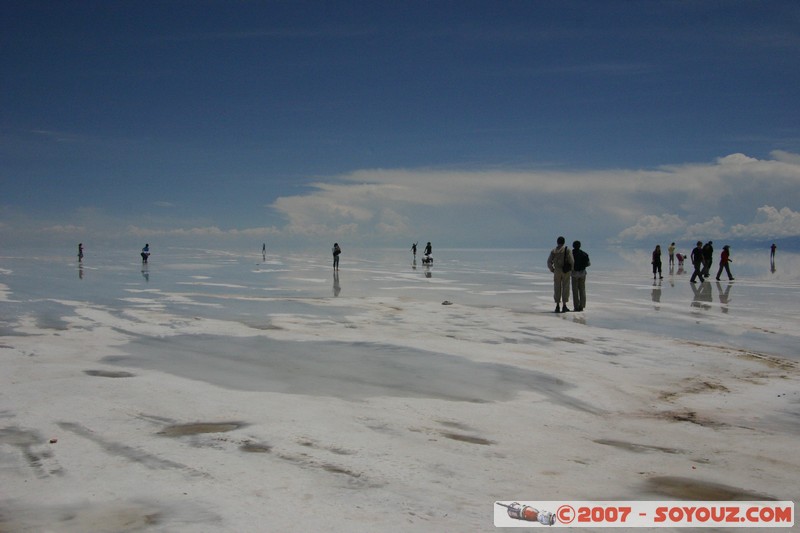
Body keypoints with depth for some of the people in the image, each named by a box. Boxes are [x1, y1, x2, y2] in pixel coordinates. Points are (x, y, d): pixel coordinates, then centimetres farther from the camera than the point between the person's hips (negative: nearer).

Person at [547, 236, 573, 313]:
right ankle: (564, 306, 0)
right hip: (566, 271, -2)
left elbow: (549, 262, -4)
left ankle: (557, 306, 5)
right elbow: (572, 261, -12)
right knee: (565, 288, 3)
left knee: (557, 289, 7)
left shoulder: (553, 251, 2)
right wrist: (571, 268, 5)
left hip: (557, 271, 2)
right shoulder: (567, 250, -5)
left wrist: (552, 270, 12)